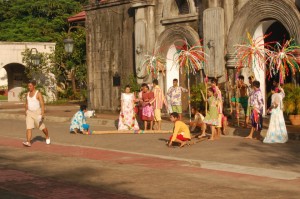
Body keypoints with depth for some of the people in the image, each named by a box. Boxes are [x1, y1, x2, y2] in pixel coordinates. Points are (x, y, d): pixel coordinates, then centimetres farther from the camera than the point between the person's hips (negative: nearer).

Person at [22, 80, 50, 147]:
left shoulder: (38, 94, -14)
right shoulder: (28, 94, 6)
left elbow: (42, 104, -18)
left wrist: (42, 113, -25)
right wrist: (26, 112, 16)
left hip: (37, 113, -5)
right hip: (29, 113, 5)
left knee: (42, 127, 10)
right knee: (28, 127, -10)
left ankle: (47, 137, 36)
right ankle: (28, 142, -17)